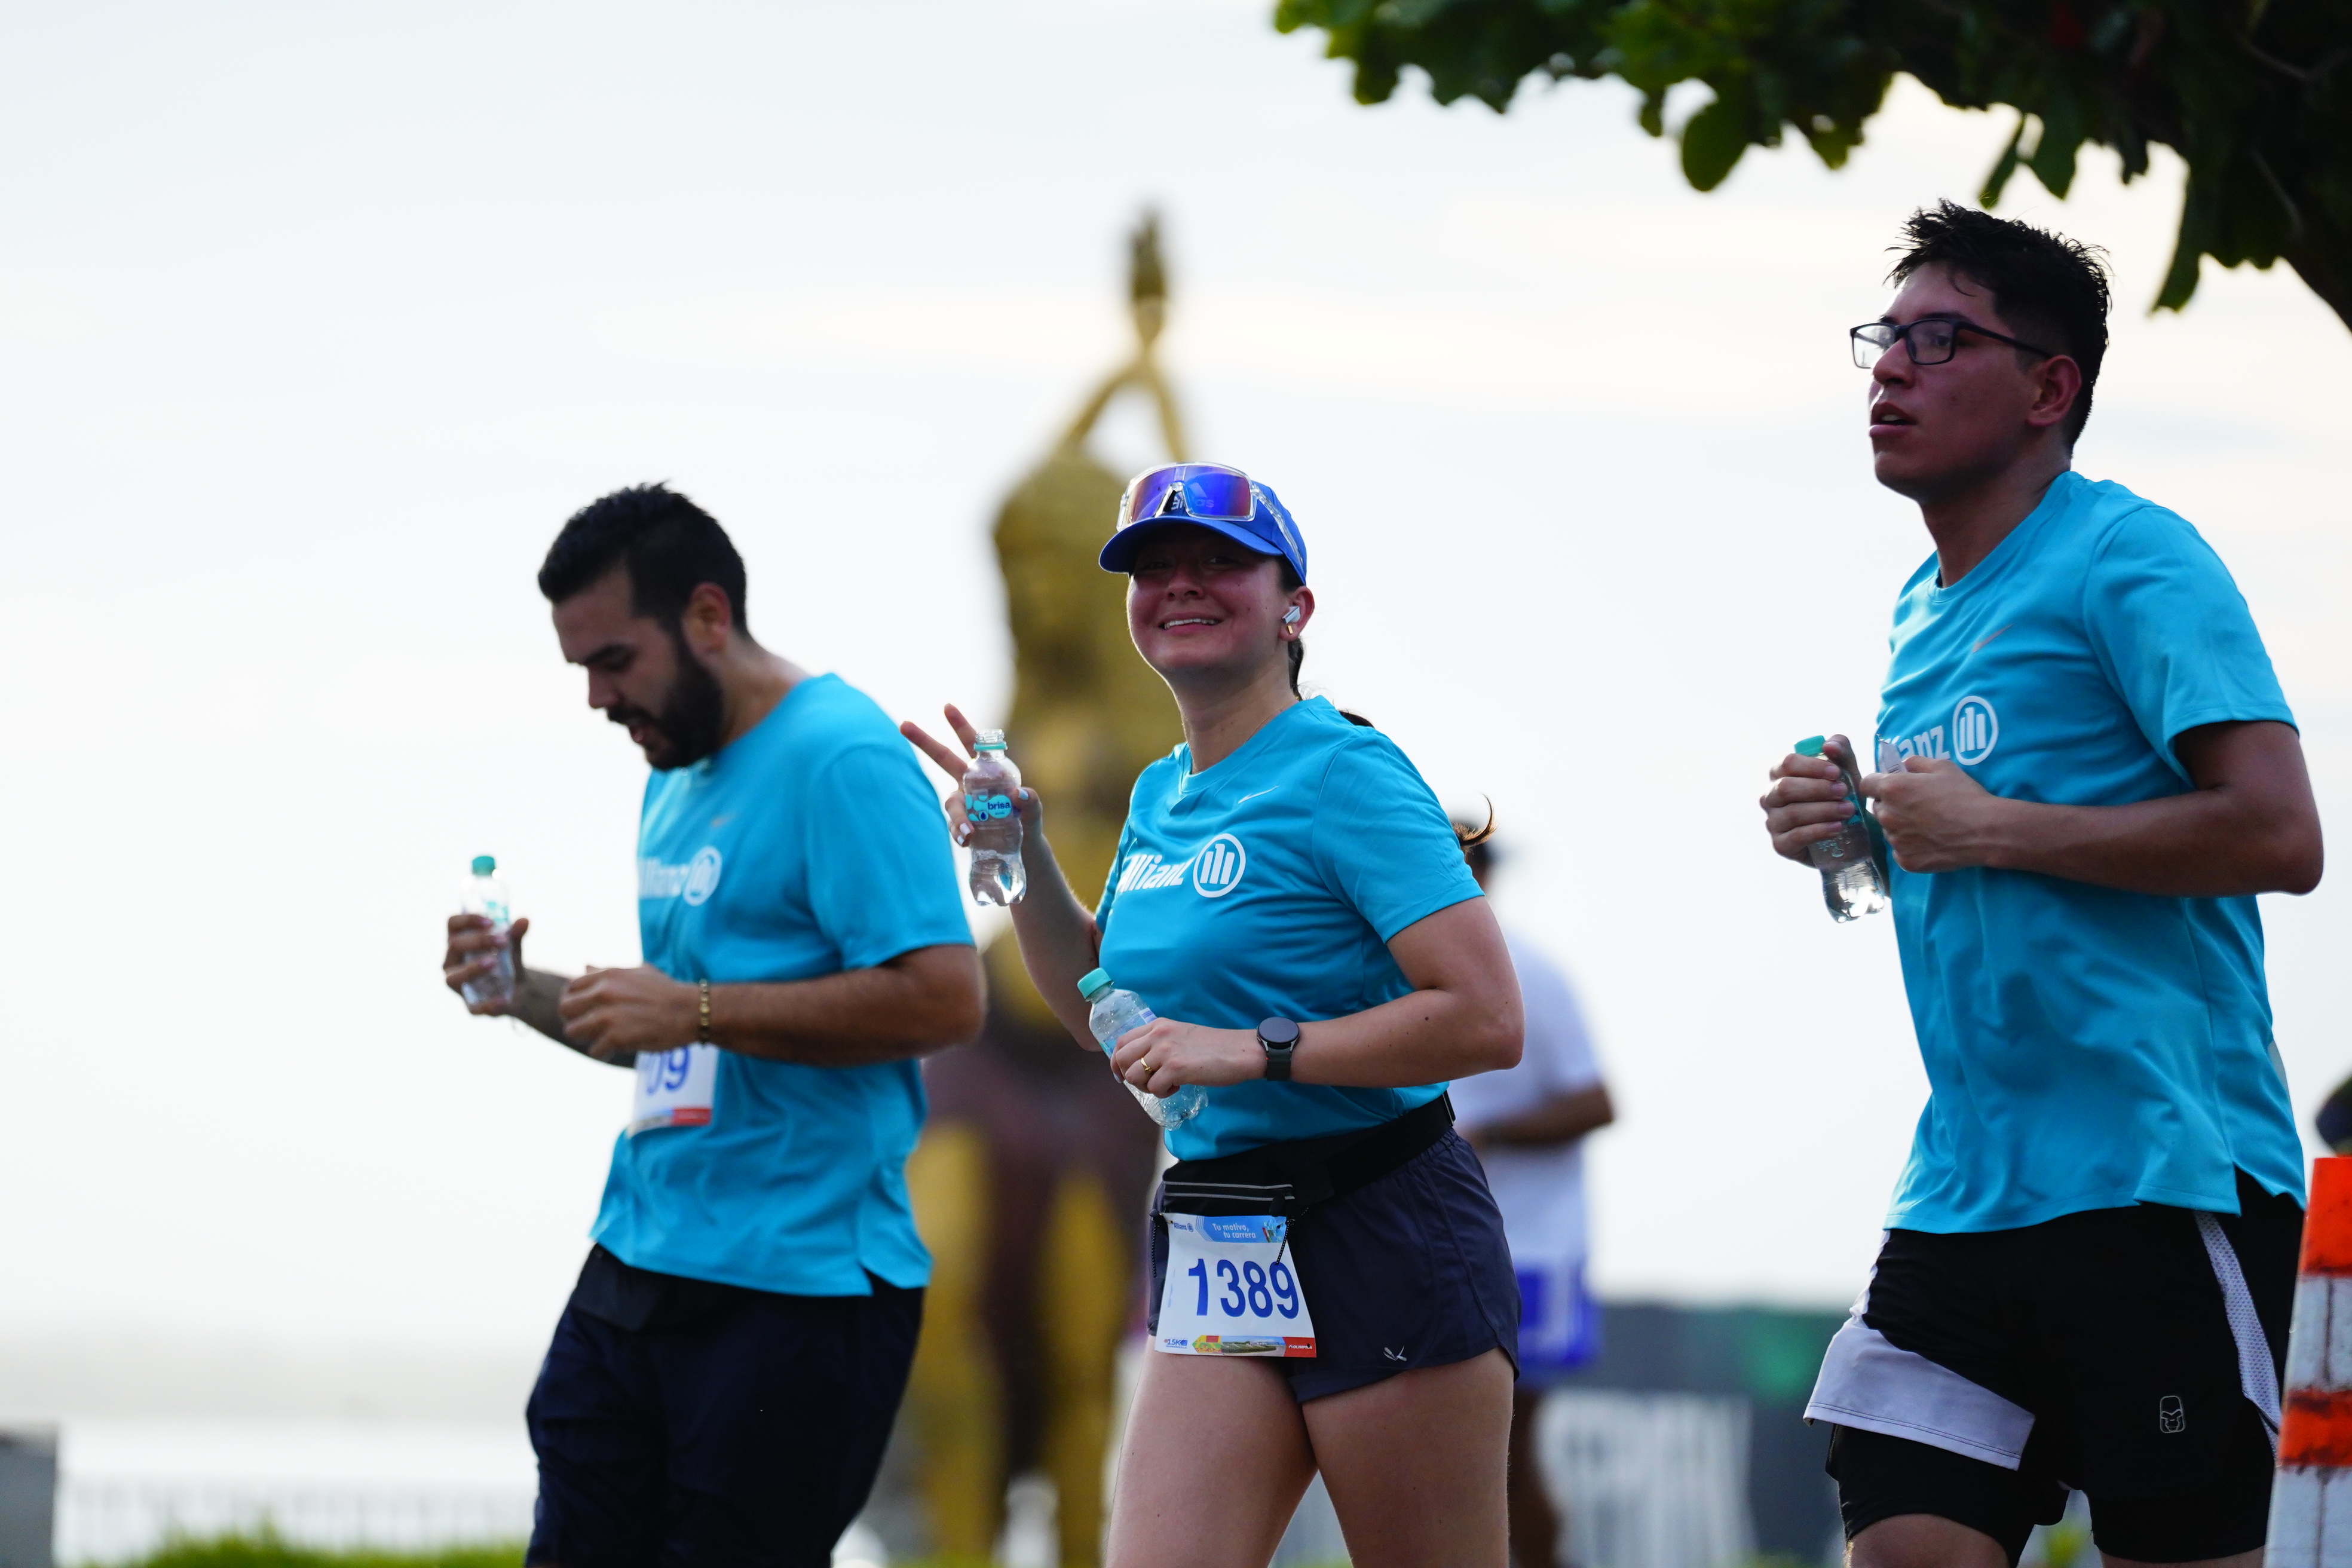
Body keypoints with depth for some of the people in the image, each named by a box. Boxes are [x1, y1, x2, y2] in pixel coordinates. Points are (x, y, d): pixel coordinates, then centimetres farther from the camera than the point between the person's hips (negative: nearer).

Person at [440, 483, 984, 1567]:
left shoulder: (841, 759, -12)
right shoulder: (678, 778, 18)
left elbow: (942, 998, -22)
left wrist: (694, 1010, -20)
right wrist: (527, 994, 8)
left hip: (794, 1285, -9)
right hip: (639, 1262, 9)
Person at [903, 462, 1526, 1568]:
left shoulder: (1342, 772, -10)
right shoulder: (1160, 795, 15)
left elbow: (1486, 1018, -19)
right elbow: (1106, 1013, 28)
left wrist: (1253, 1051, -21)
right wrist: (1023, 859, 13)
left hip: (1382, 1240, -7)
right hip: (1217, 1264, 7)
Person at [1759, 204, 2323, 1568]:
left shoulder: (2130, 559, -8)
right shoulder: (1925, 611, 18)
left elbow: (2279, 836, -18)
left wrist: (1987, 828, -14)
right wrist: (1857, 837, 8)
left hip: (2162, 1185, -8)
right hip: (1963, 1198, 8)